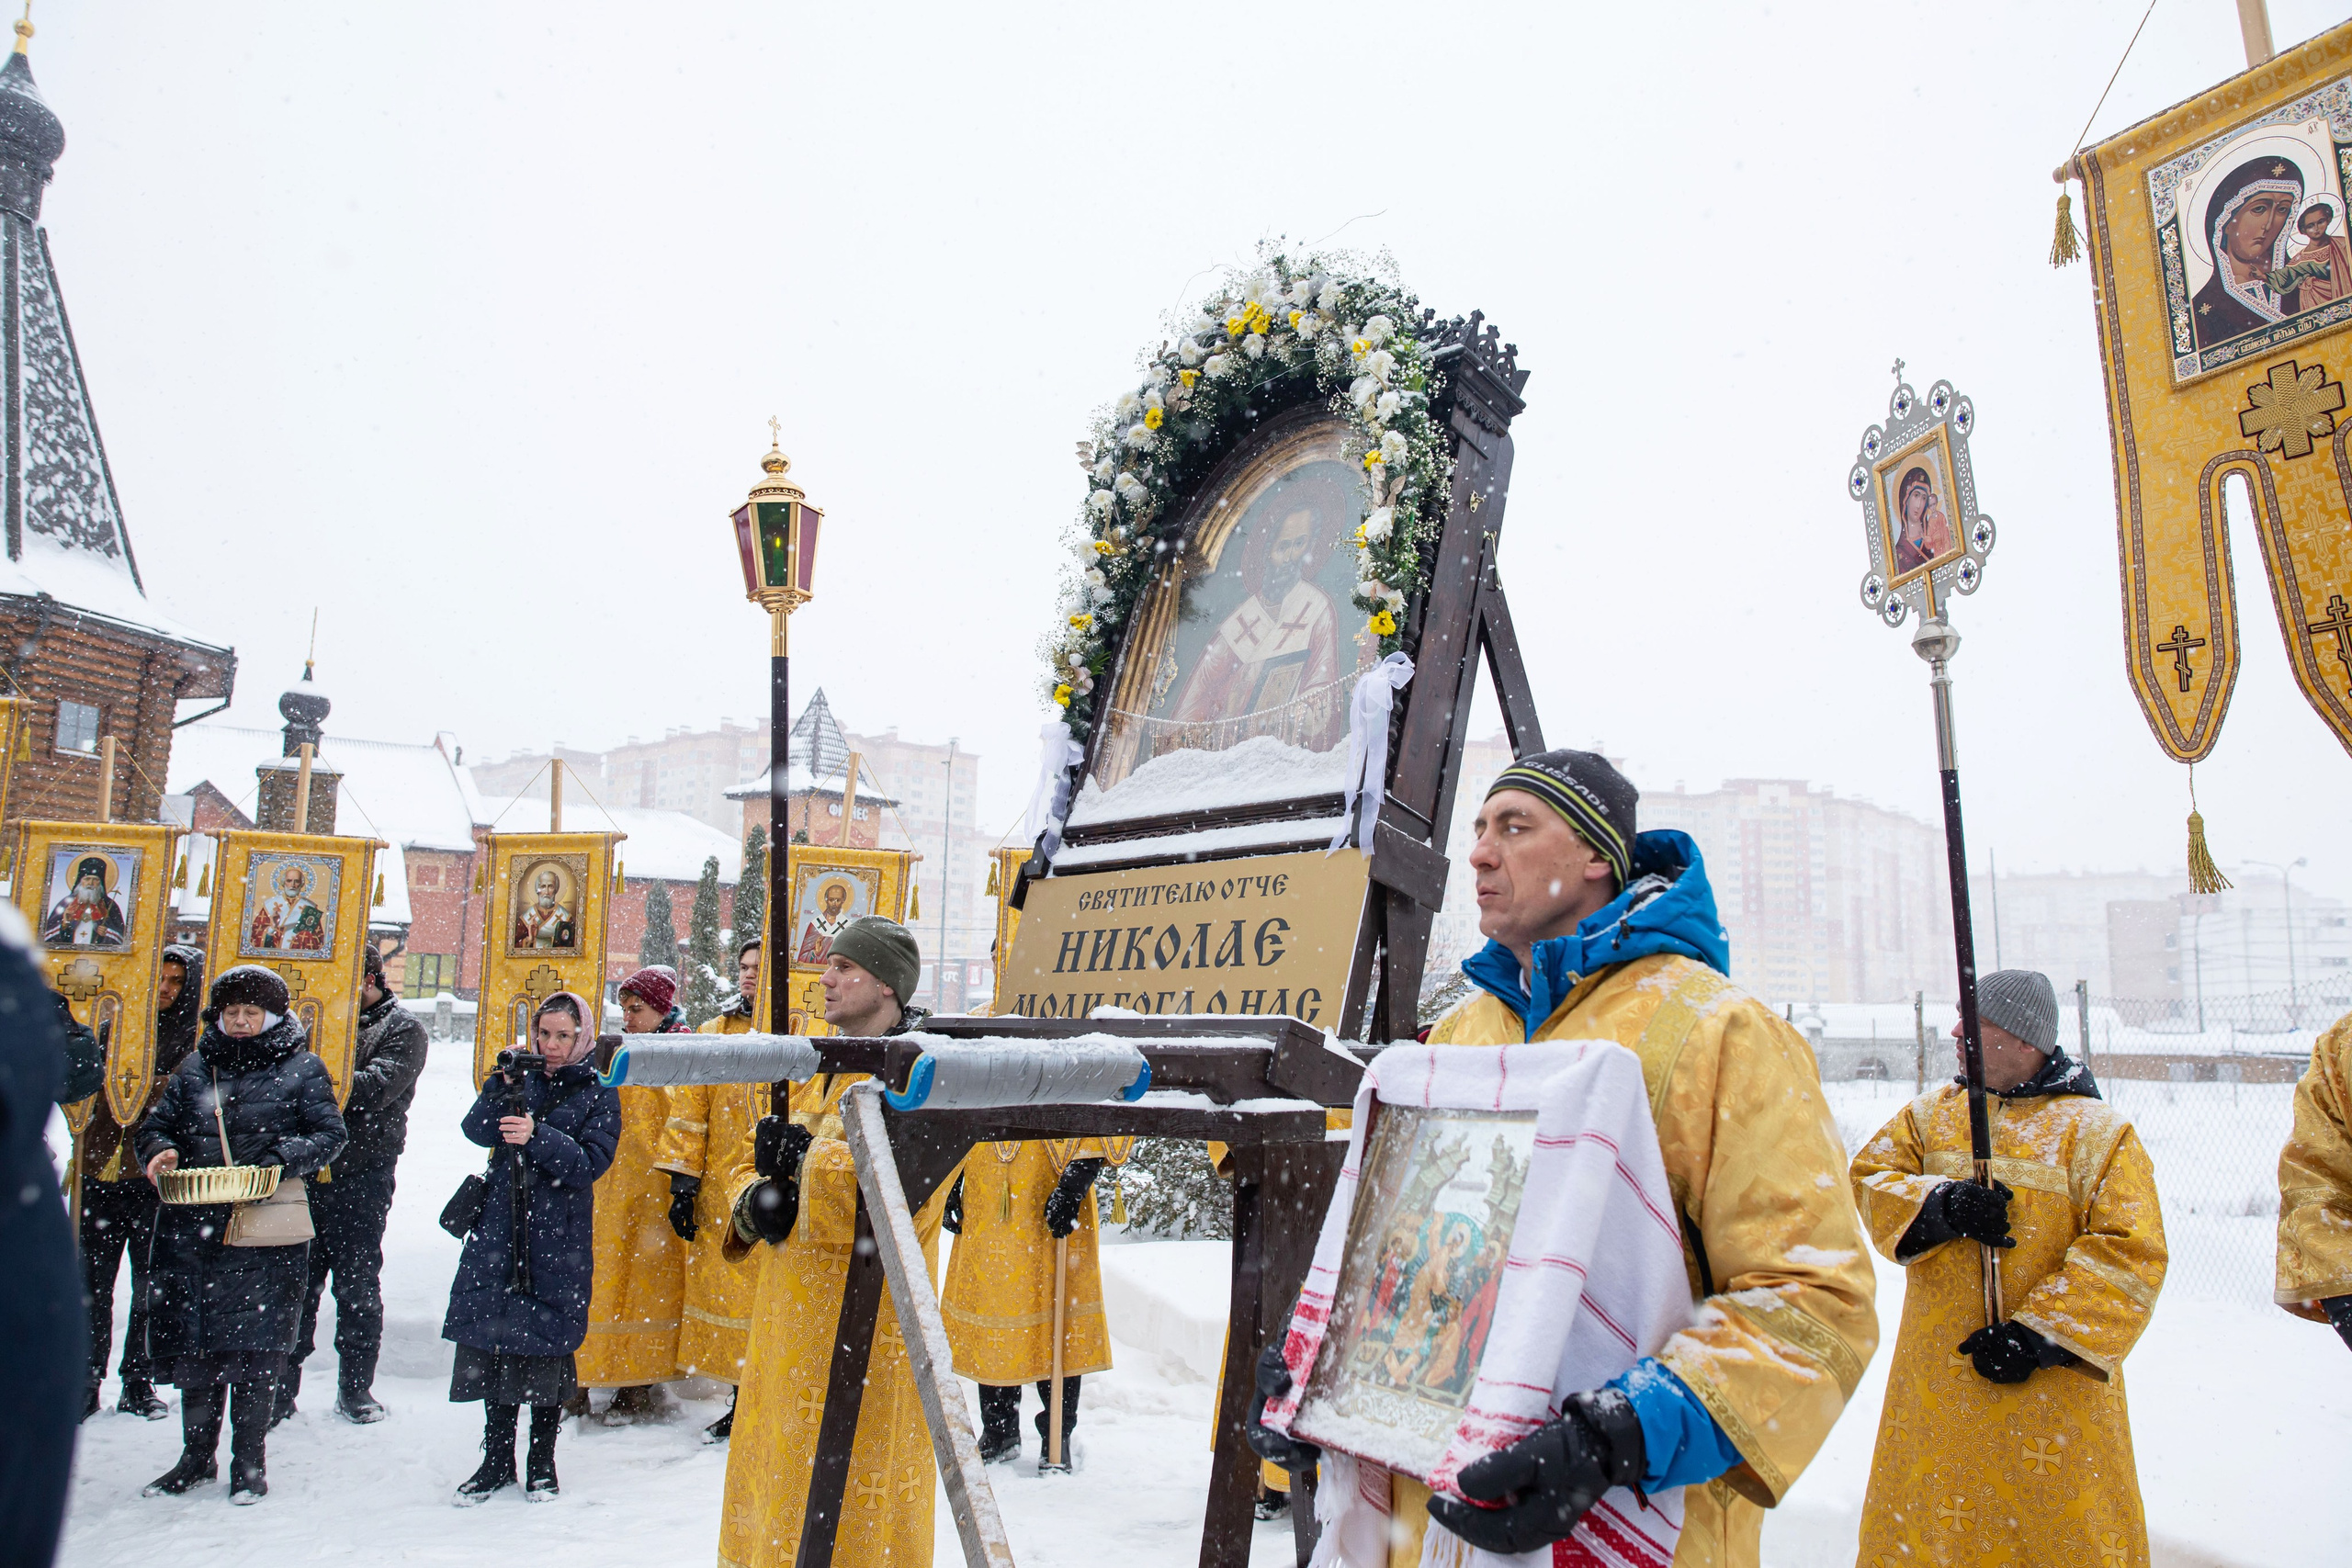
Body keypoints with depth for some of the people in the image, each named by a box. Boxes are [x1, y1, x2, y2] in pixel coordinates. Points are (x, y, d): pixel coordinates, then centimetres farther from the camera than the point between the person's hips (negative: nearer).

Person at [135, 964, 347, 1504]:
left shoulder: (302, 1069, 3)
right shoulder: (195, 1068, 13)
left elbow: (329, 1133, 0)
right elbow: (154, 1125, 17)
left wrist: (281, 1159, -17)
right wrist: (159, 1151, -5)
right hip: (192, 1225, 4)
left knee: (256, 1345, -2)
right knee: (192, 1342, 10)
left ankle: (249, 1462, 11)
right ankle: (197, 1455, 27)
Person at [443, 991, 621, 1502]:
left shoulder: (598, 1095, 1)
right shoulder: (518, 1077, 8)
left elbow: (590, 1163, -11)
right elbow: (477, 1131, -7)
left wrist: (538, 1137, -23)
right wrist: (503, 1090, -23)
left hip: (559, 1239, -2)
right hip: (499, 1230, 3)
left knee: (548, 1343, 1)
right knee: (495, 1339, 5)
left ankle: (542, 1461, 17)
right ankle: (496, 1460, 20)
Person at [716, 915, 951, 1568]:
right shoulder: (817, 1068, 15)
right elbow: (752, 1163, 17)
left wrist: (806, 1158, -20)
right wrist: (752, 1202, -5)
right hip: (789, 1311, 8)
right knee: (774, 1462, 17)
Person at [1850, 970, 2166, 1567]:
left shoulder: (2098, 1130, -4)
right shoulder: (1932, 1113, 10)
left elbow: (2129, 1254, -11)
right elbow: (1870, 1177, 2)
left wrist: (2038, 1335, -18)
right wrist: (1938, 1205, -19)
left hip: (2050, 1379, -3)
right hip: (1940, 1373, 4)